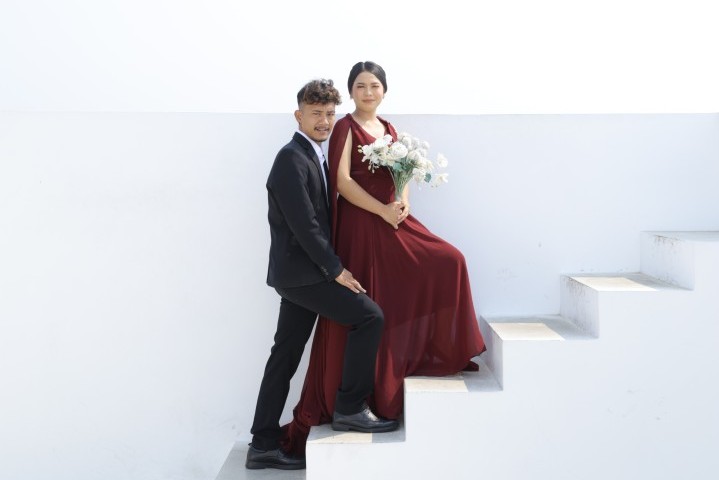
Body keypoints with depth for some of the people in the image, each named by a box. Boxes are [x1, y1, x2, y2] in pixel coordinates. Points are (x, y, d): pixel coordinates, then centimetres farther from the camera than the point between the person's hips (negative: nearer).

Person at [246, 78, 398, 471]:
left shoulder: (315, 158, 18)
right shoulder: (291, 158, -12)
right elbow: (303, 224, -18)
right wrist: (336, 270, -15)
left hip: (301, 273, 9)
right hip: (301, 272, -9)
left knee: (285, 355, 10)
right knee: (369, 316, -11)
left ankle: (263, 445, 17)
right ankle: (350, 408, -1)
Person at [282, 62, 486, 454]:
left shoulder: (389, 129, 16)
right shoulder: (346, 127, -4)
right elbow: (342, 181, -14)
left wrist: (403, 201, -6)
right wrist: (383, 210, -17)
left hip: (394, 219, 7)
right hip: (360, 225, -7)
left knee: (447, 261, 0)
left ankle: (439, 352, 14)